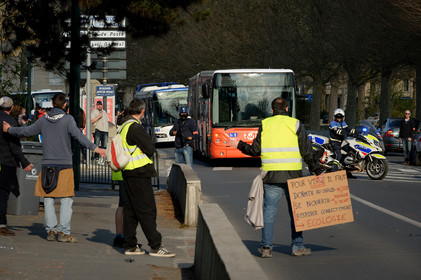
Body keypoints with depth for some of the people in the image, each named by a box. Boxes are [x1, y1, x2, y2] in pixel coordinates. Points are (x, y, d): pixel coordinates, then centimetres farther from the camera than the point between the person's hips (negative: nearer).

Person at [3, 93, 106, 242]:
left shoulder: (43, 120, 8)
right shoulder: (67, 119, -5)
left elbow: (26, 131, 19)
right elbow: (78, 135, -17)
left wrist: (9, 129, 36)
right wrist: (94, 148, -21)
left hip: (47, 164, 4)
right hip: (64, 164, -4)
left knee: (48, 198, 10)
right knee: (66, 199, -2)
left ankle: (51, 230, 8)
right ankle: (64, 232, -7)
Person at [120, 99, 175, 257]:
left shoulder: (124, 127, 14)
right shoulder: (135, 127, -16)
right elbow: (150, 149, -15)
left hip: (128, 173, 10)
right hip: (139, 174, -10)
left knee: (130, 210, 12)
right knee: (147, 210, -8)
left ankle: (130, 246, 16)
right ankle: (156, 247, -7)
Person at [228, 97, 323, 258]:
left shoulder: (265, 125, 6)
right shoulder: (295, 125, 1)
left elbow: (255, 150, 5)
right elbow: (307, 152, -2)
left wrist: (239, 145, 22)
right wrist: (317, 171, 4)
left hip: (271, 176, 1)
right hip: (292, 175, -1)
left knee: (269, 211, 6)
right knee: (295, 211, 8)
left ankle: (266, 247, 3)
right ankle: (297, 247, 10)